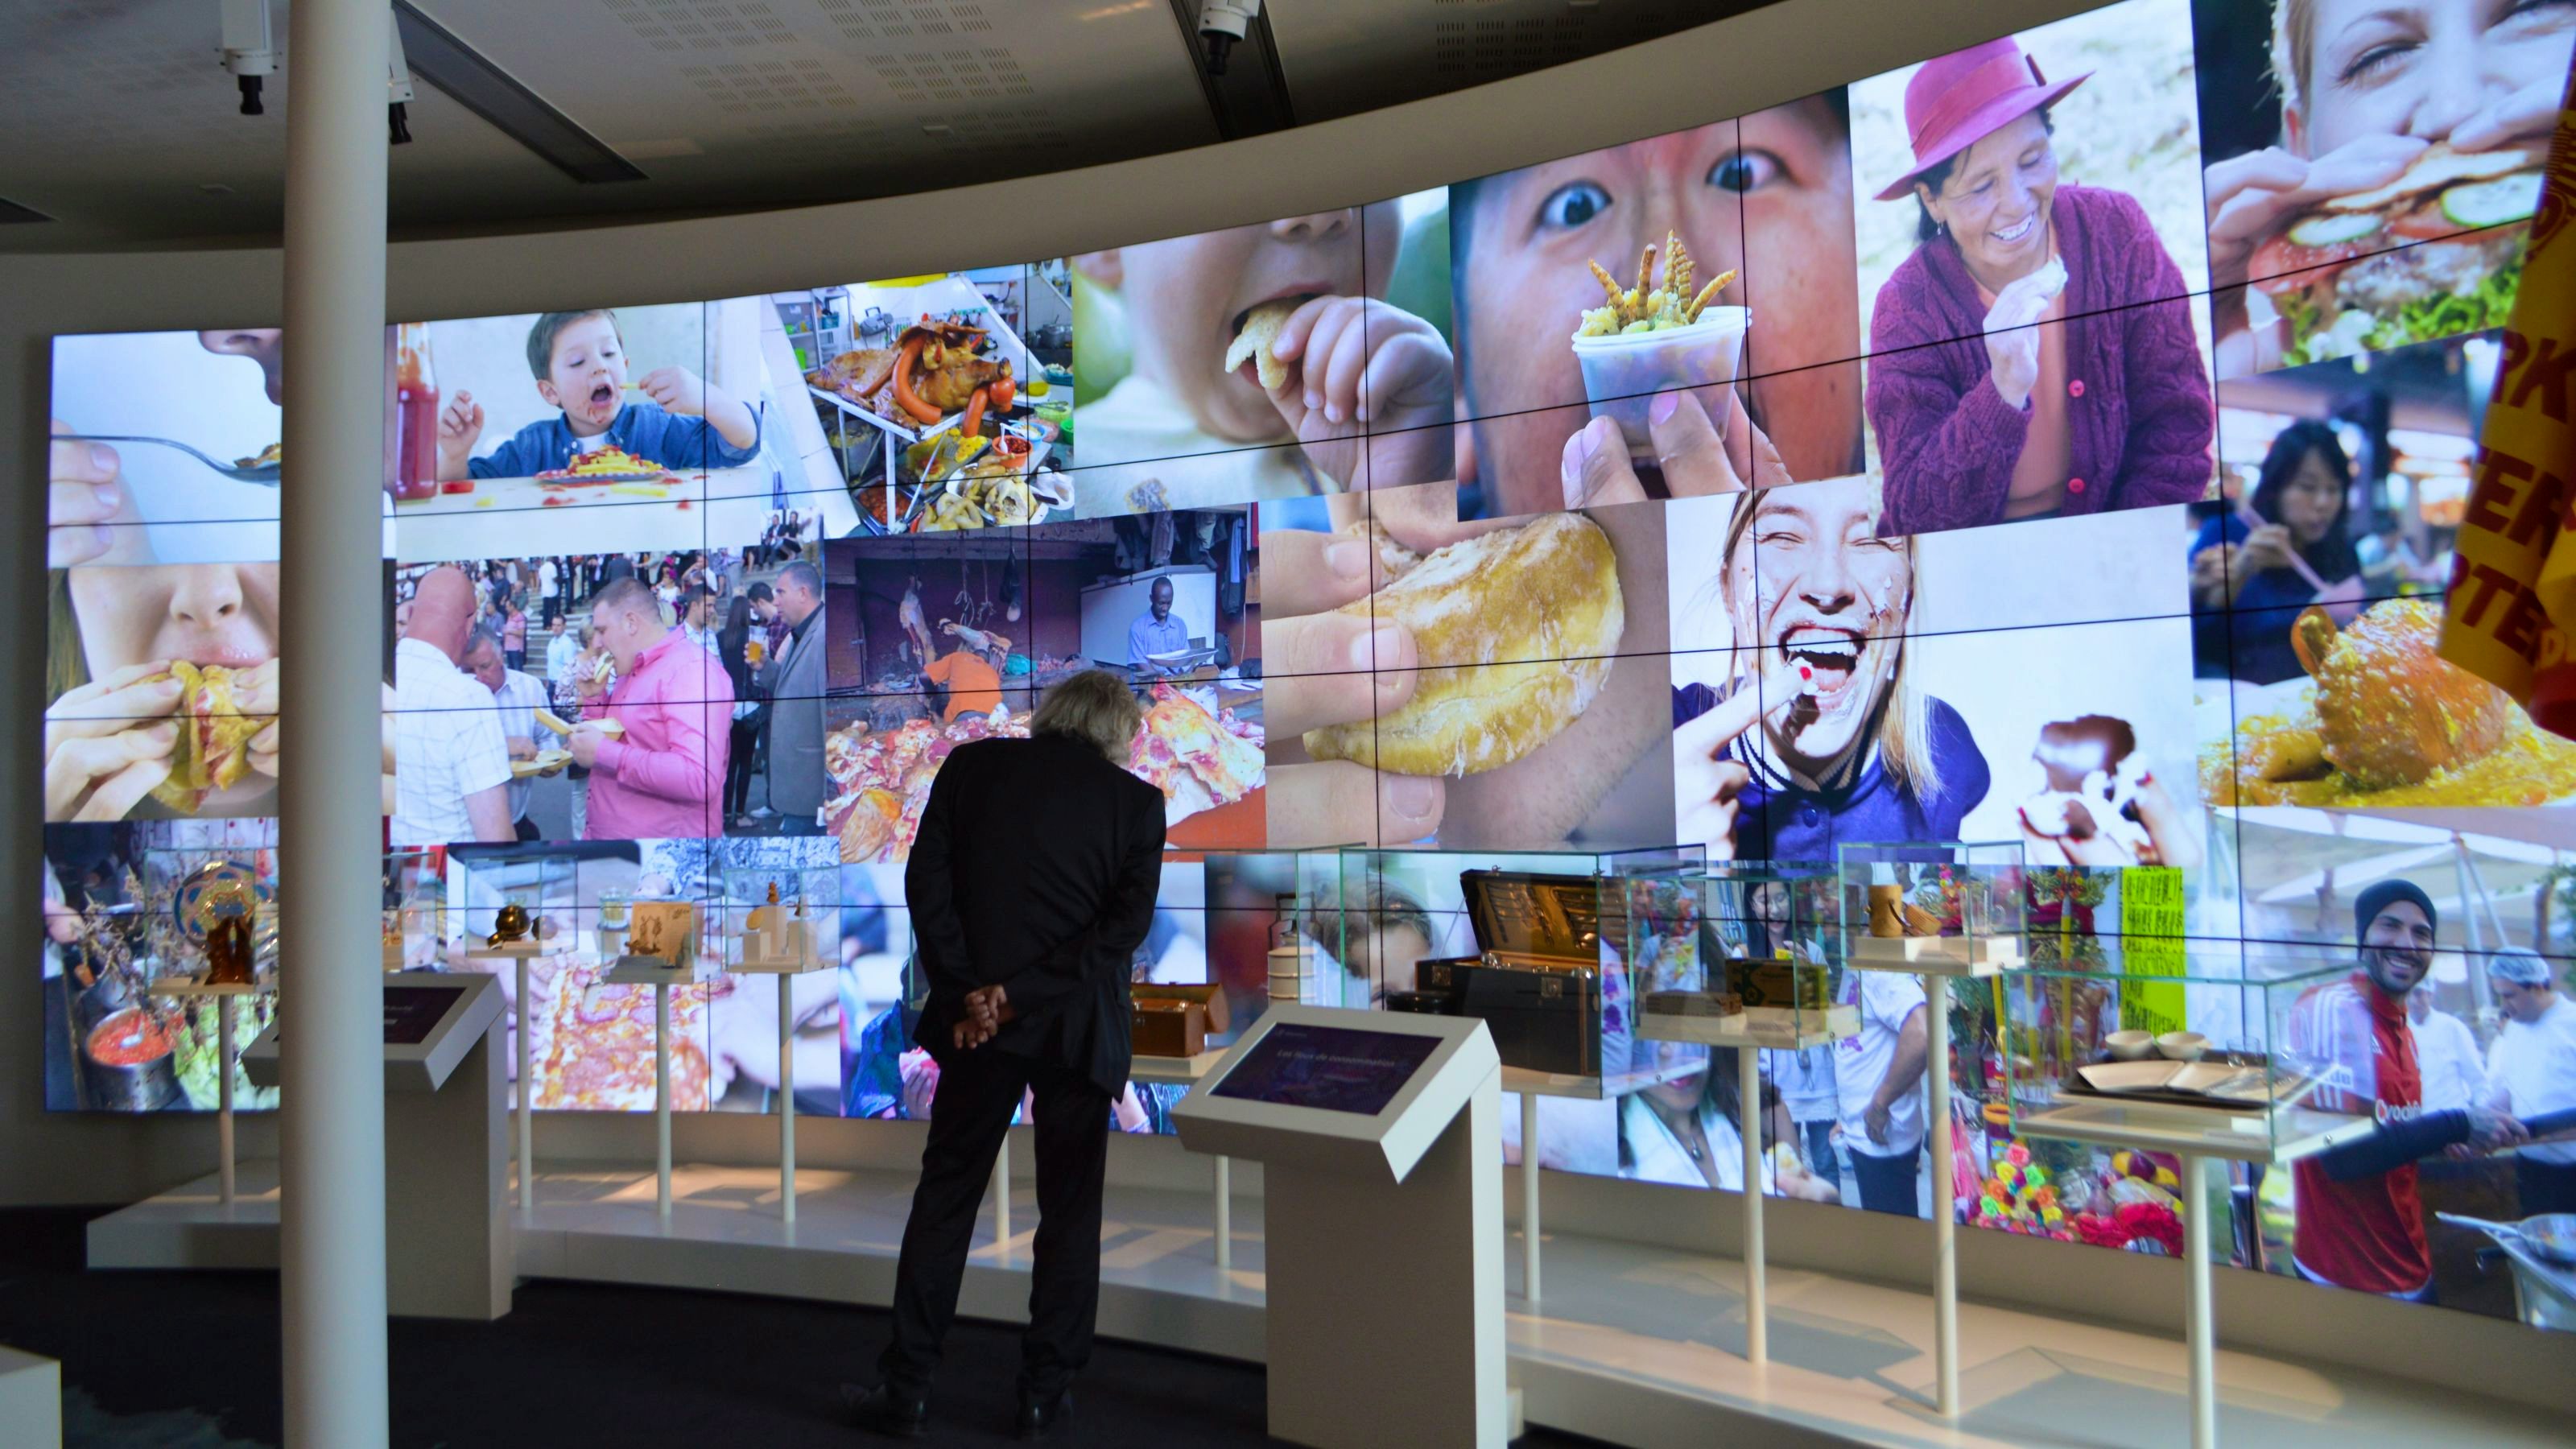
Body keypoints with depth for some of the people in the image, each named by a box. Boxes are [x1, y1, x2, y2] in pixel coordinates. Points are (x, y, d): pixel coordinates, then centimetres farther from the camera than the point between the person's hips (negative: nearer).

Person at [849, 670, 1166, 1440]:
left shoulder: (972, 765, 3)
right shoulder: (1137, 800, -1)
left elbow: (926, 880, -4)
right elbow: (1128, 921, -10)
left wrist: (968, 992, -7)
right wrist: (1022, 995, -13)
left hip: (978, 1018, 1)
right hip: (1077, 1027, -1)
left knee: (945, 1195, 13)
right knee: (1069, 1208, 12)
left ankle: (906, 1384, 18)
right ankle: (1045, 1391, 17)